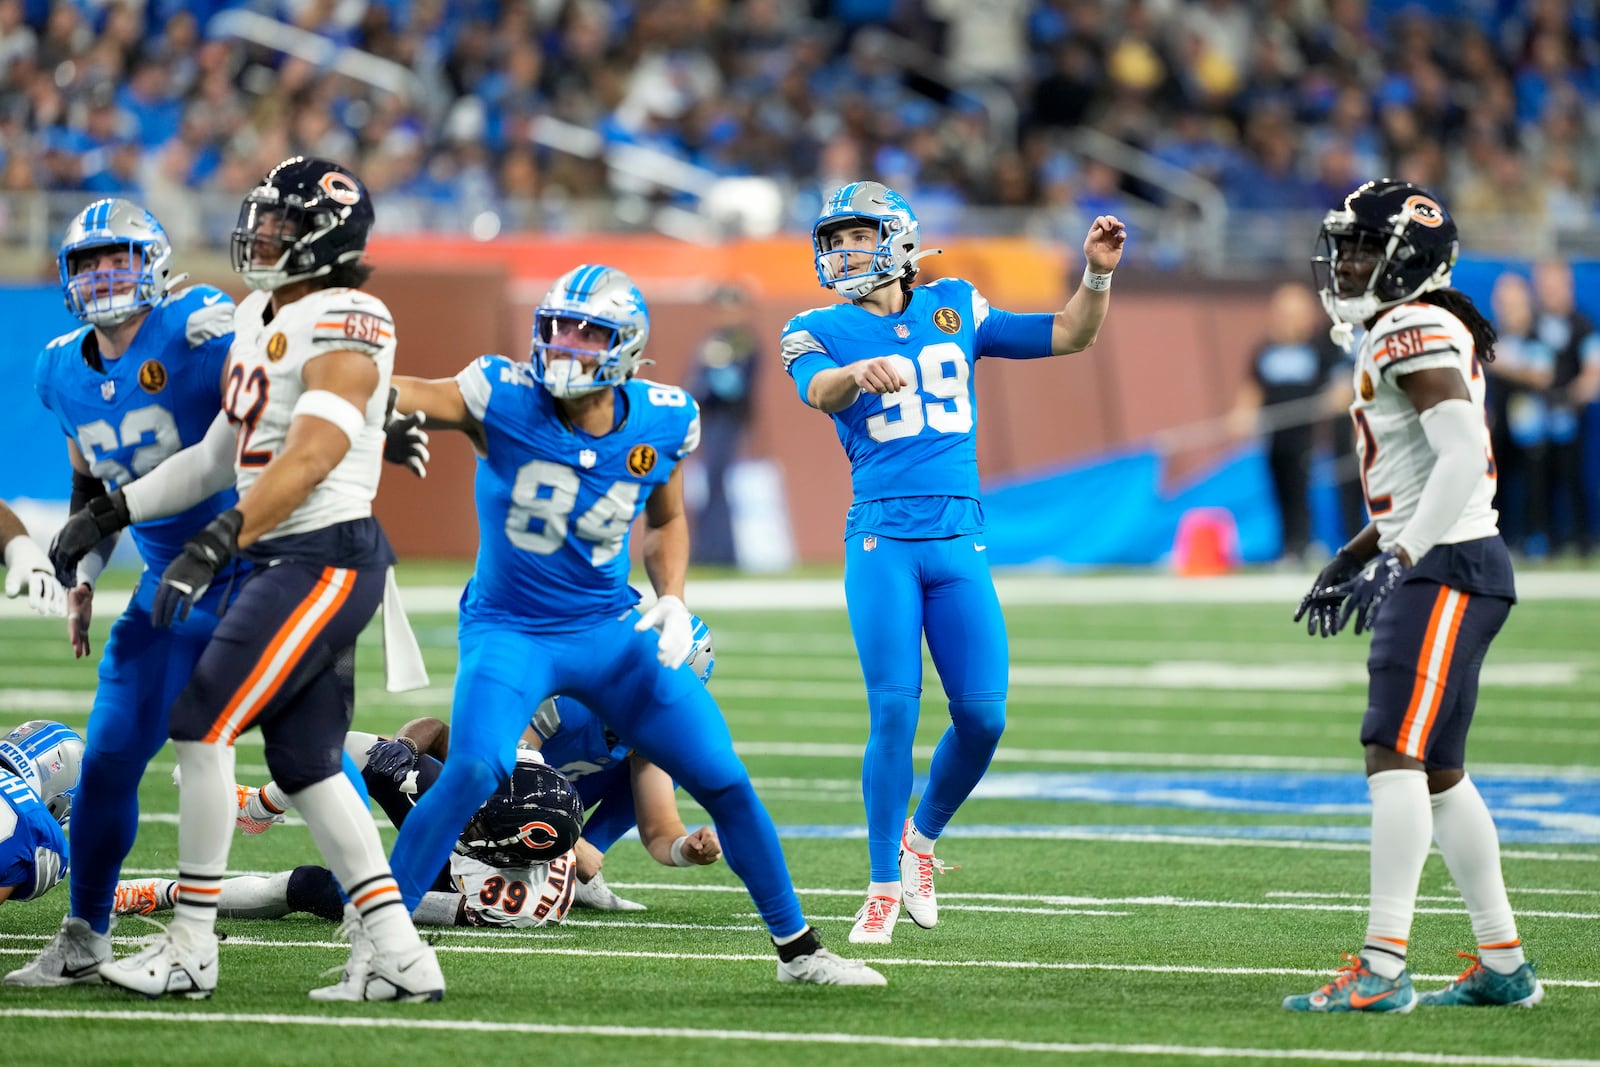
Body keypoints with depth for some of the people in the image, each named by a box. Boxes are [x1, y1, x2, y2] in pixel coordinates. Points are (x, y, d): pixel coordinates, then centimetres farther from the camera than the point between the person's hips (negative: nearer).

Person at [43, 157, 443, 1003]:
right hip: (286, 560, 9)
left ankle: (192, 946, -3)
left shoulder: (343, 325, -14)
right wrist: (110, 514, 20)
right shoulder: (257, 319, 15)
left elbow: (310, 458, -25)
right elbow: (221, 456, 23)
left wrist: (216, 544, -32)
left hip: (325, 559, -9)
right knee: (305, 763, 8)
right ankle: (397, 954, 8)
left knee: (201, 725, -9)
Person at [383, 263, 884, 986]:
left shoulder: (663, 424, -6)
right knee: (474, 771, -28)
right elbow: (409, 396, -30)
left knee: (725, 782, 2)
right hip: (509, 628, -4)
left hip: (610, 629, 4)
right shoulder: (505, 400, -17)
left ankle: (797, 947, 20)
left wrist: (672, 600, -4)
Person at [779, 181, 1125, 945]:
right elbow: (819, 391, -20)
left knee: (983, 716, -3)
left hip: (959, 538, 3)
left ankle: (922, 836, 23)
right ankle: (885, 885, 0)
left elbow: (1069, 337, 20)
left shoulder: (953, 309, 14)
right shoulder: (822, 330, 4)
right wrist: (858, 374, -43)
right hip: (882, 537, -3)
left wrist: (1097, 276, 2)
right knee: (894, 712, -11)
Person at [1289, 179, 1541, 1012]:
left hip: (1446, 569, -11)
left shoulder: (1417, 334, -13)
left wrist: (1394, 559, -27)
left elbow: (1463, 459, -24)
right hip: (1435, 570, 11)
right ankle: (1503, 965, 20)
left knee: (1396, 757, -14)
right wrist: (1353, 559, 23)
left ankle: (1383, 967, -18)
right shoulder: (1399, 338, 19)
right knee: (1439, 773, 14)